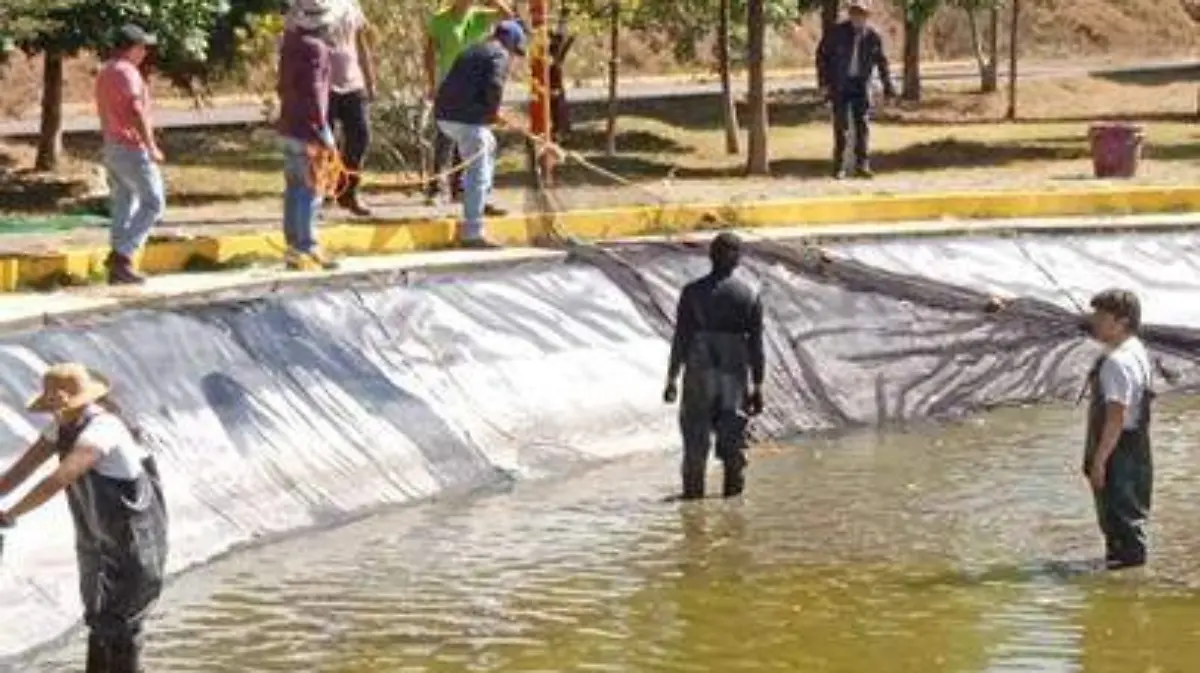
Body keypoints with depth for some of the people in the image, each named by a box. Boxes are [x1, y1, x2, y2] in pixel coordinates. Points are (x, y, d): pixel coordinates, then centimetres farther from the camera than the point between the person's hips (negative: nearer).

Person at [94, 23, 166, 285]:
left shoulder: (105, 72, 14)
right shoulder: (127, 72, -17)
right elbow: (136, 113, -26)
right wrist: (152, 147, -21)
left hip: (112, 147, 10)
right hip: (132, 149, -10)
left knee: (124, 205, 13)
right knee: (153, 203, -3)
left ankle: (119, 269, 11)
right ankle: (122, 254, -9)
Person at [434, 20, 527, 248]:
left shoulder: (474, 51, 24)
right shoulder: (500, 55, -4)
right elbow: (494, 85, -20)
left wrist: (489, 111, 21)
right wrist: (494, 110, -3)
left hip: (445, 114, 9)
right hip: (466, 119, -9)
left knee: (488, 146, 34)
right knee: (478, 174, -8)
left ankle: (482, 201, 38)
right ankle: (472, 233, -11)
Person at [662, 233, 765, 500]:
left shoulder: (693, 292, -3)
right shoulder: (750, 294, -1)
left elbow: (681, 338, -3)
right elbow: (756, 345, 0)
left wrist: (672, 379, 3)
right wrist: (757, 388, 5)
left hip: (699, 372, -1)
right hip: (734, 374, 1)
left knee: (695, 436, 7)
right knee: (732, 434, 11)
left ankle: (693, 489, 8)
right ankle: (733, 488, 12)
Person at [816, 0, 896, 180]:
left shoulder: (872, 37, 0)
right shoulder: (836, 33, -5)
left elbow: (882, 62, 10)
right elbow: (822, 55, 0)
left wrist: (888, 86, 8)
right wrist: (823, 82, -5)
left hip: (861, 86, 2)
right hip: (839, 86, -2)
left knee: (862, 125, -1)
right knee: (841, 127, -2)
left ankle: (862, 165, 5)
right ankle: (838, 167, 5)